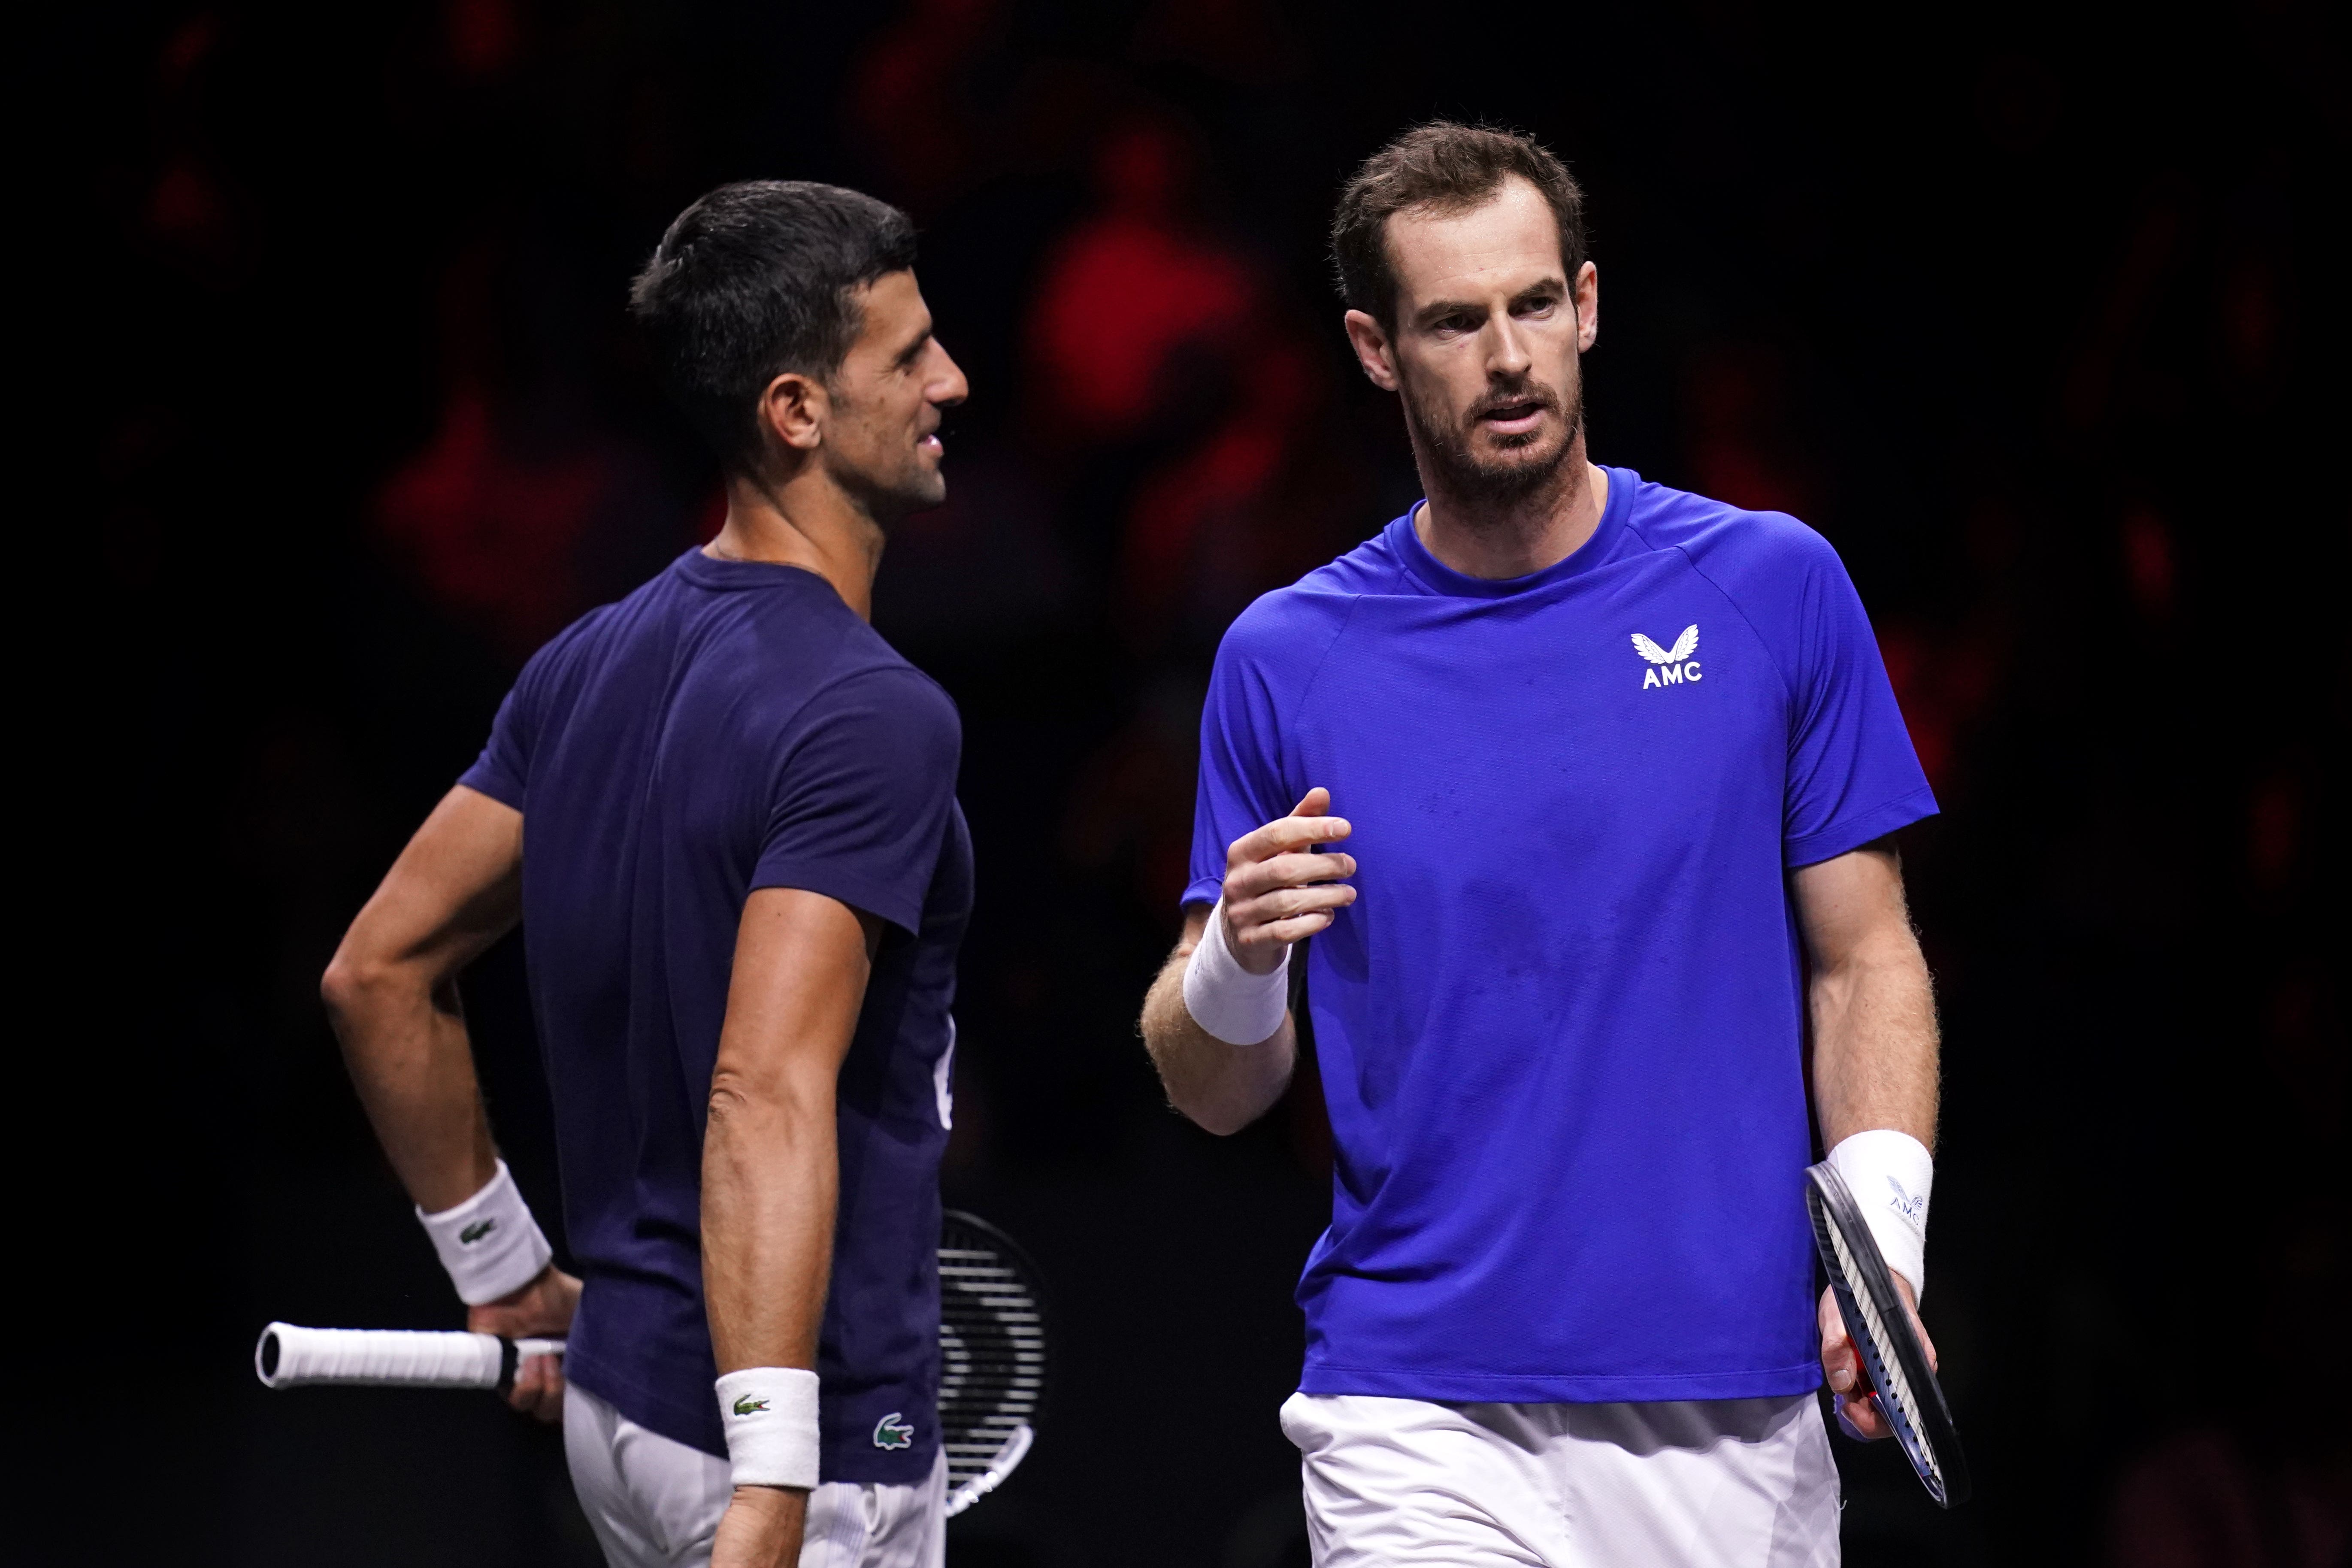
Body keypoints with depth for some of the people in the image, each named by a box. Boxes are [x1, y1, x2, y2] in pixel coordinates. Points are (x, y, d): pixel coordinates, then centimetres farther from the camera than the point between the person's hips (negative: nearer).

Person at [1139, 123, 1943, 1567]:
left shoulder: (1775, 589, 4)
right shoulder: (1287, 659, 4)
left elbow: (1862, 961, 7)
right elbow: (1218, 1093, 8)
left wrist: (1883, 1233, -8)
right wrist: (1236, 961, -15)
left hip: (1731, 1414, 1)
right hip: (1424, 1427, -1)